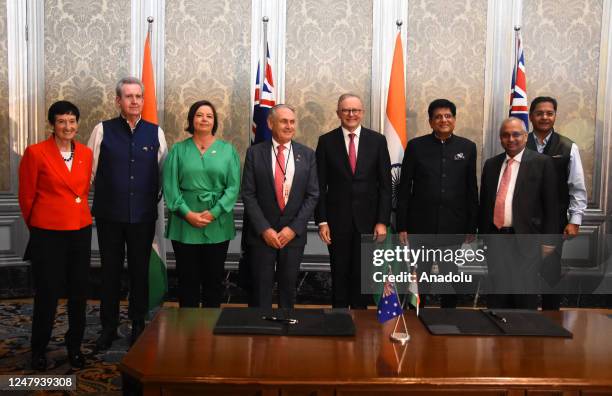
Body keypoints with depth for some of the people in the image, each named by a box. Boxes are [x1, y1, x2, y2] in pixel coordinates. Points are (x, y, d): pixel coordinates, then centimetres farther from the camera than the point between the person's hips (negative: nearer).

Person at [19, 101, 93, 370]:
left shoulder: (86, 154, 5)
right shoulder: (36, 153, -8)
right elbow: (26, 196, -1)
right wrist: (37, 226, 9)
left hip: (80, 232, 4)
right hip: (48, 235, -4)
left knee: (79, 292, 11)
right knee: (47, 294, 6)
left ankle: (74, 346, 28)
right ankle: (39, 350, 25)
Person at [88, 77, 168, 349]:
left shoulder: (155, 132, 3)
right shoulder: (103, 130, -1)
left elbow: (164, 172, 10)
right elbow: (89, 170, 2)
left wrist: (156, 199, 8)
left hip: (144, 216, 1)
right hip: (109, 215, -1)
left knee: (140, 272, 10)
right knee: (110, 272, 9)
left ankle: (138, 327, 25)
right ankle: (108, 328, 23)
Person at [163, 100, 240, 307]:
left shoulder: (227, 150, 5)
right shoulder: (178, 150, 5)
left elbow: (233, 187, -2)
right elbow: (170, 187, -1)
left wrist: (213, 213, -13)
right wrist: (188, 213, -13)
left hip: (217, 226, 0)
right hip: (185, 225, 0)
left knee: (214, 279, 8)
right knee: (188, 280, 6)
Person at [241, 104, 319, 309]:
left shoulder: (307, 154, 3)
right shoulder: (255, 152, -1)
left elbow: (312, 195, 0)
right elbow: (248, 194, -4)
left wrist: (294, 228, -9)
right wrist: (264, 229, -12)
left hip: (294, 234, 1)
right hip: (262, 234, -1)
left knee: (288, 288, 13)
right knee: (261, 290, 6)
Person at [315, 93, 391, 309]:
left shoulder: (377, 140, 2)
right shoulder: (326, 141, 1)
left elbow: (385, 184, 2)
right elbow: (320, 185, 0)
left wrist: (382, 221, -3)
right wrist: (322, 221, -5)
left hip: (367, 220, 0)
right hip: (337, 220, 0)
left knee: (362, 274, 7)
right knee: (339, 274, 9)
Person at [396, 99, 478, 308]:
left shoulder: (467, 147, 4)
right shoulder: (416, 146, 0)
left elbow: (472, 189, 6)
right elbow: (404, 188, 0)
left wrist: (471, 227, 4)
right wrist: (402, 226, -4)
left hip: (453, 227, 1)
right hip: (421, 225, -1)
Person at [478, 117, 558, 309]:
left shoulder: (541, 162, -2)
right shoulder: (491, 164, 12)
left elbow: (550, 204, -4)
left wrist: (548, 241, -6)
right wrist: (483, 234, 13)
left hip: (526, 240, -4)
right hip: (496, 239, 4)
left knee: (525, 299, 2)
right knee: (496, 299, 8)